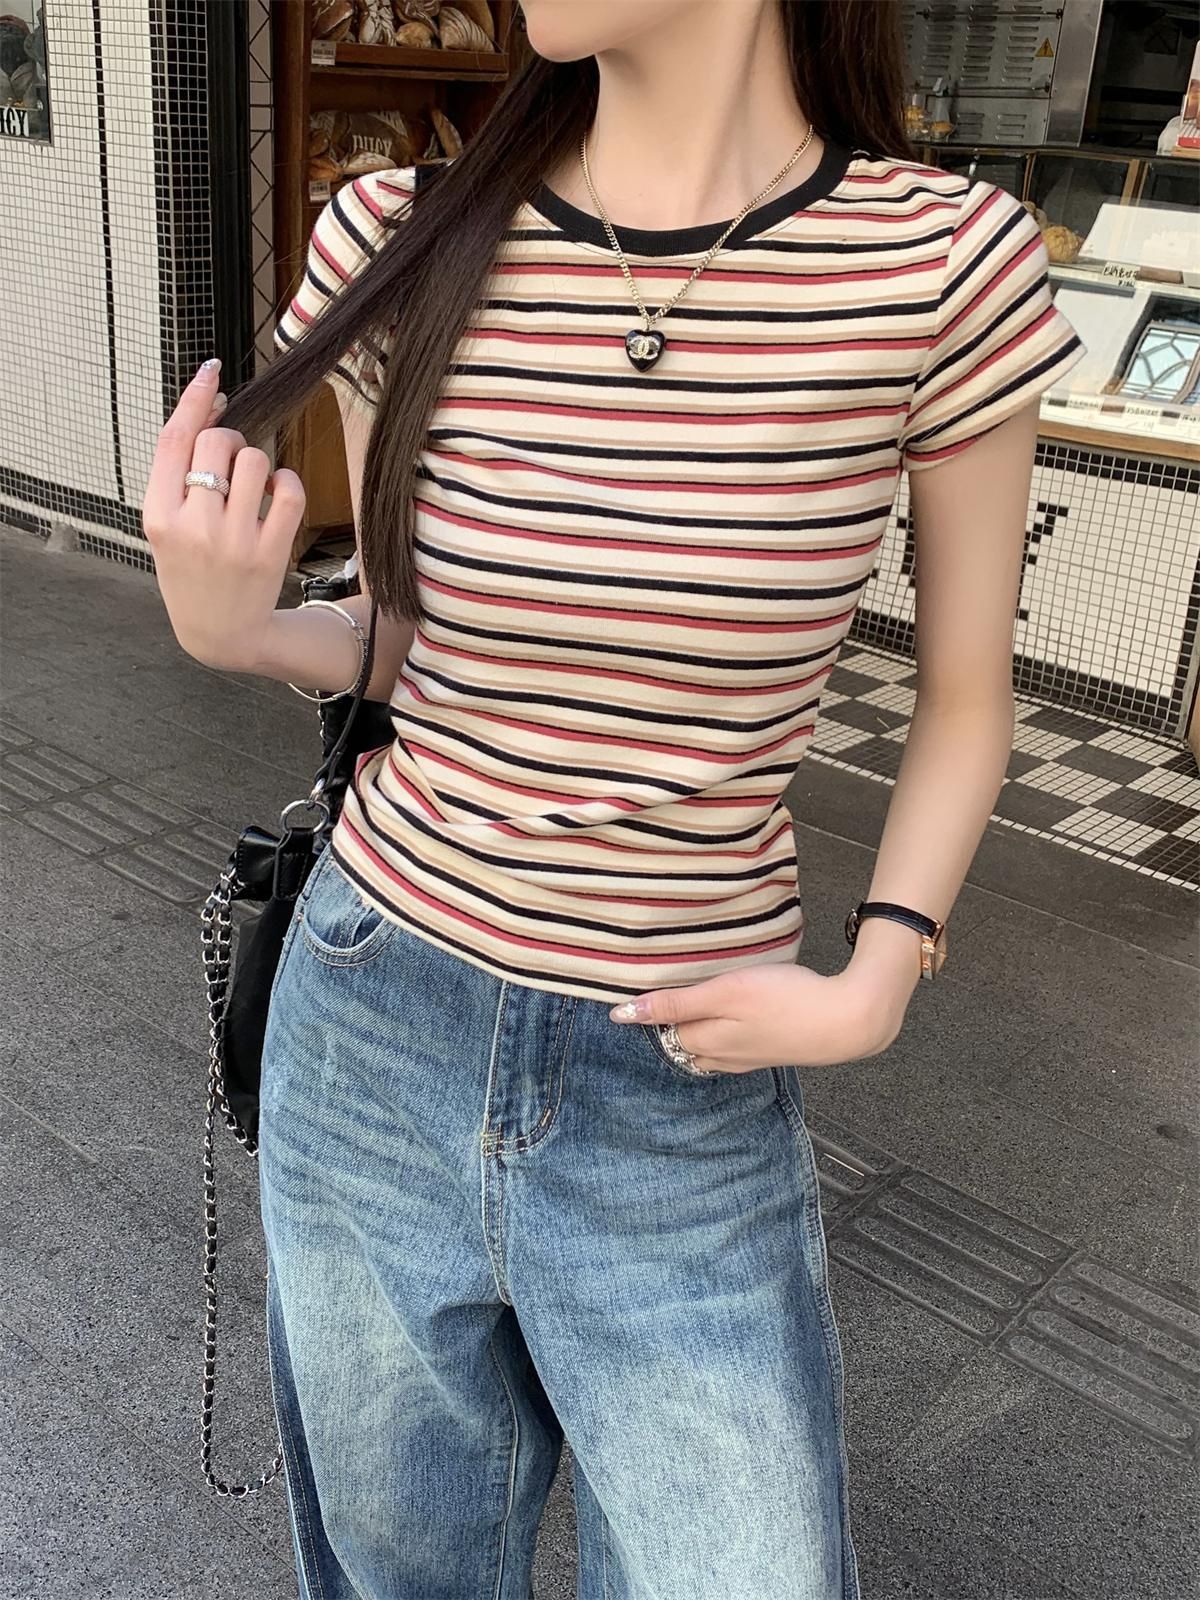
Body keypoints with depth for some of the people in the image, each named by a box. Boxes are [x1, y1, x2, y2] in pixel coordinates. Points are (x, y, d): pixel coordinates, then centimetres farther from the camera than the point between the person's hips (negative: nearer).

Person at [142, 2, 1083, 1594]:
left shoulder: (949, 264, -13)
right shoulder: (398, 244, -8)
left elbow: (967, 694, 1)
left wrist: (876, 984, -11)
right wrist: (234, 627, -14)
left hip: (695, 1087, -1)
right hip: (373, 1039, 2)